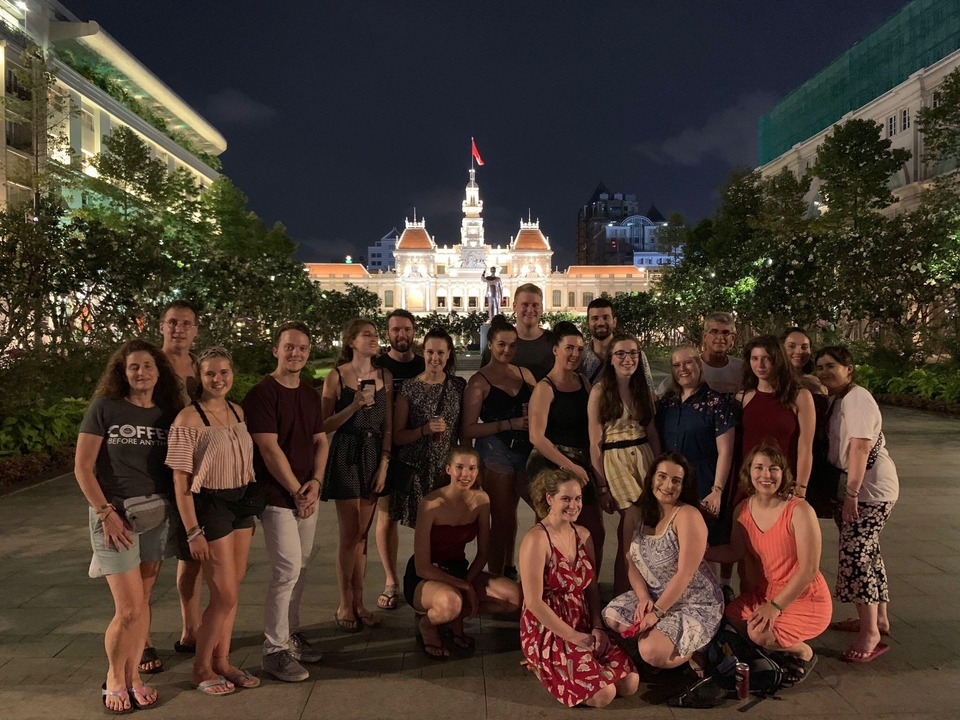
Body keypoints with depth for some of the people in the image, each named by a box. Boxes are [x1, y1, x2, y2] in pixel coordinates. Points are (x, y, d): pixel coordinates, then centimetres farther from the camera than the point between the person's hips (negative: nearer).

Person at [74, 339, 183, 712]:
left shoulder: (168, 414, 5)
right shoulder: (104, 408, -5)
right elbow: (82, 468, -7)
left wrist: (176, 511, -2)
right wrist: (107, 513, -13)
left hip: (157, 515, 4)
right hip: (115, 514, -3)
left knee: (142, 602, 11)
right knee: (129, 609, -4)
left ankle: (133, 676, 26)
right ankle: (113, 680, 19)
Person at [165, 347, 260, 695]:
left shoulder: (238, 412, 6)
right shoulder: (188, 418, -15)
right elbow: (180, 480, -14)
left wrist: (251, 511, 14)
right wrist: (193, 531, -15)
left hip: (241, 504, 6)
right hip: (209, 506, -6)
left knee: (231, 591, 13)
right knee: (226, 595, -1)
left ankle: (222, 661, 28)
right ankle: (200, 669, 20)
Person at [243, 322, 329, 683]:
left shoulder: (311, 395, 13)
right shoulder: (261, 393, -10)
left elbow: (320, 441, 12)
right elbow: (269, 449, -14)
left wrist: (315, 481, -4)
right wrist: (296, 492, -12)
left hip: (306, 494, 7)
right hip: (277, 495, -7)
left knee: (299, 568, 13)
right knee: (287, 569, -8)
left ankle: (291, 633, 28)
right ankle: (274, 650, 4)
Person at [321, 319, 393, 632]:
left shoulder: (384, 376, 6)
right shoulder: (336, 377, -4)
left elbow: (388, 425, 7)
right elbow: (325, 425, -5)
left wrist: (384, 464, 0)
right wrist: (354, 406, -19)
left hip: (374, 456, 4)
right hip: (346, 456, -3)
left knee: (362, 534, 9)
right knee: (350, 534, -1)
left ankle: (358, 602, 19)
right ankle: (345, 605, 13)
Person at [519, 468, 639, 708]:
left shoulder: (583, 535, 6)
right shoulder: (537, 539, -18)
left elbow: (591, 587, 12)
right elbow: (534, 603, -19)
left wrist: (597, 627, -4)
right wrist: (573, 636, -16)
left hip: (584, 627, 7)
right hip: (546, 633, -7)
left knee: (630, 683, -8)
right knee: (603, 694, -19)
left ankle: (583, 666, 15)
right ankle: (546, 666, 6)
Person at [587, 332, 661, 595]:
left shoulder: (644, 391, 12)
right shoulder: (600, 391, -5)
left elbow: (652, 432, 15)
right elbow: (595, 442, -6)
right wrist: (601, 483, -9)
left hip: (644, 457, 5)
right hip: (615, 460, -5)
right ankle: (621, 593, 6)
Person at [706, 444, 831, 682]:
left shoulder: (799, 511, -22)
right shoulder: (743, 510, -3)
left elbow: (809, 569, -22)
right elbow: (735, 552, 5)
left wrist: (776, 606, -23)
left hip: (805, 599, -6)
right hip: (764, 592, 7)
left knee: (760, 634, -26)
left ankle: (804, 653, 7)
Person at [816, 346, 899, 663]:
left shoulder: (856, 398, -17)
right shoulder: (839, 400, 13)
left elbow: (860, 448, -24)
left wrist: (851, 493, -26)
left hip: (870, 487, -10)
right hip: (857, 485, 10)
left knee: (856, 554, -12)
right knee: (867, 552, 16)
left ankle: (870, 632, -5)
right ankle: (879, 619, 28)